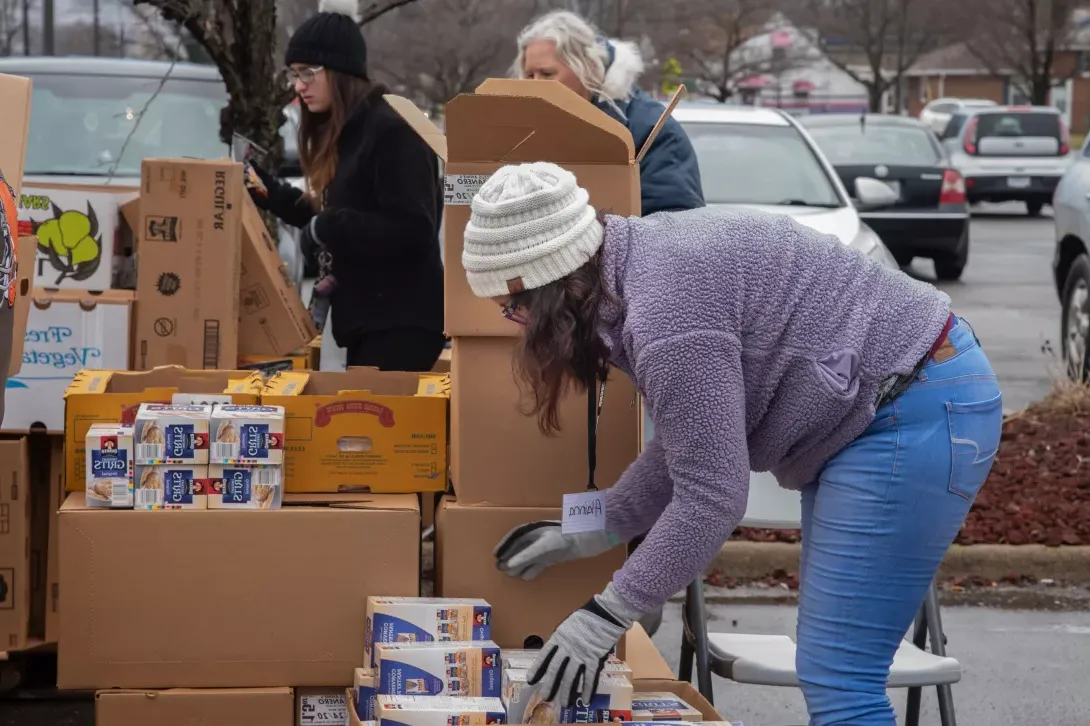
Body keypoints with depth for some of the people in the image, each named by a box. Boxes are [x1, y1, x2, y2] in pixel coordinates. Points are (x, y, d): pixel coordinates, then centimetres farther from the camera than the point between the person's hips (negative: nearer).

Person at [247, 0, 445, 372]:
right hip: (368, 316, 10)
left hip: (402, 321, -10)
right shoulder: (343, 133, 15)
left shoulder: (393, 131, -15)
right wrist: (270, 194, 16)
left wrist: (329, 227, -17)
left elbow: (412, 231, -23)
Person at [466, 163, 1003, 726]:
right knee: (830, 671, 14)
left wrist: (606, 615, -14)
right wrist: (589, 535, 18)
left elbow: (710, 495, -22)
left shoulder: (666, 308, -24)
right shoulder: (643, 261, 8)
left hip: (917, 417, -11)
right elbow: (692, 443, 16)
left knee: (835, 679, -11)